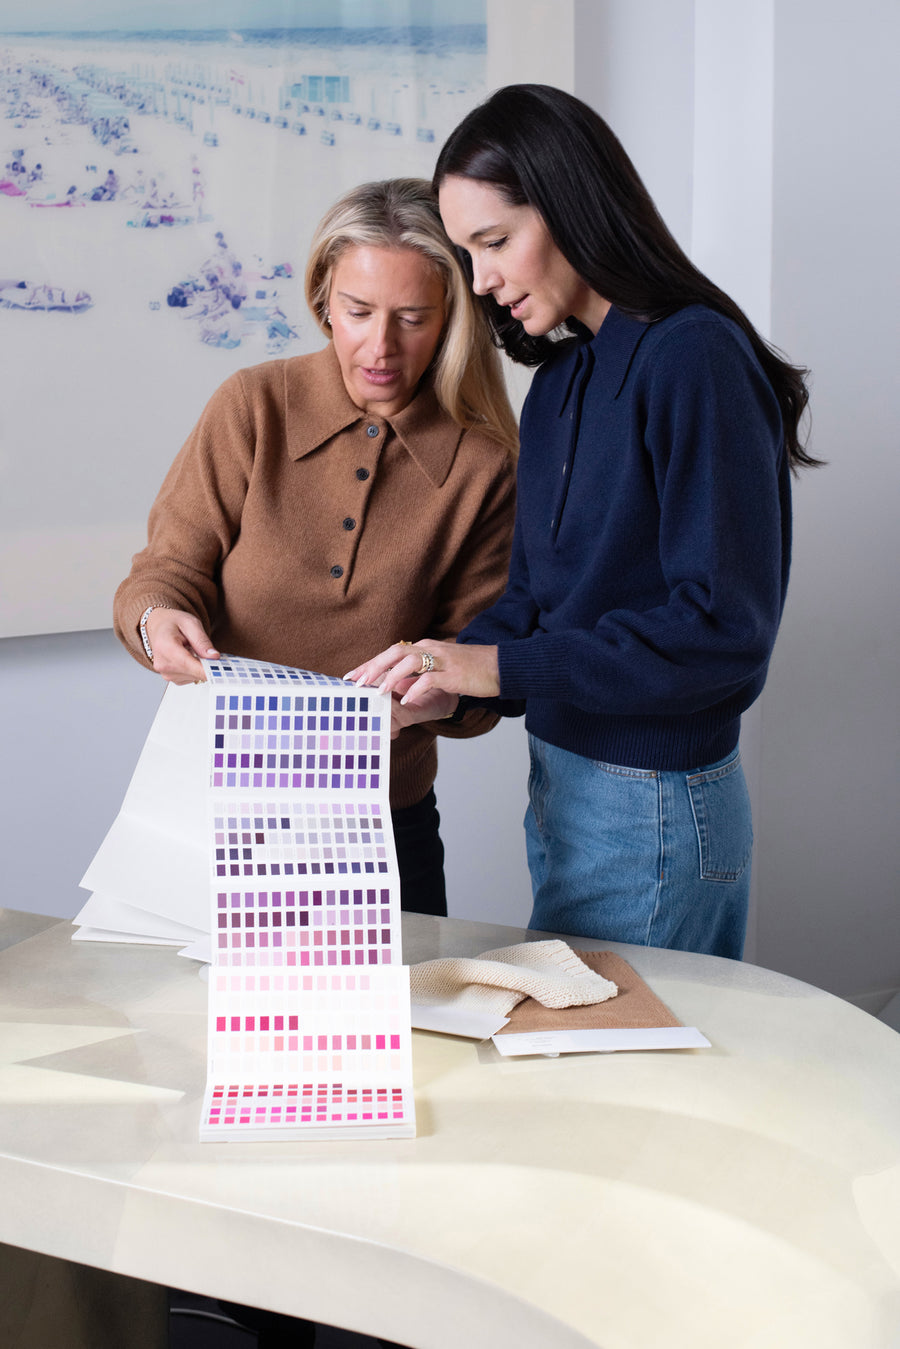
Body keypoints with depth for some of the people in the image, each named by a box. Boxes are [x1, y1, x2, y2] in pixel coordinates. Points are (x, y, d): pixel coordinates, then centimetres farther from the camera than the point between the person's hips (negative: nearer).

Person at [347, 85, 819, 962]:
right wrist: (447, 682, -5)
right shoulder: (560, 380, 10)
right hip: (565, 786, 8)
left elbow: (723, 626, -21)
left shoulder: (696, 358, -16)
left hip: (648, 814, -8)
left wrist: (501, 666, -23)